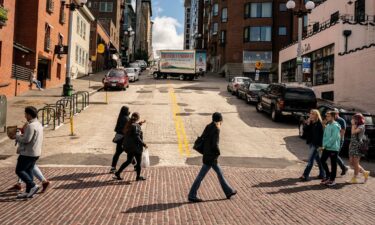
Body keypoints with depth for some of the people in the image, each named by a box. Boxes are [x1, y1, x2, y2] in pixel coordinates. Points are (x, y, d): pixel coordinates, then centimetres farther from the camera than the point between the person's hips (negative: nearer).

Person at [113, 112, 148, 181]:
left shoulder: (129, 125, 6)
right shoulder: (136, 126, -20)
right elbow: (137, 138, -23)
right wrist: (144, 144, -16)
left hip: (129, 146, 8)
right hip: (136, 147, -8)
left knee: (129, 161, 19)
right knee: (139, 162, 8)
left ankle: (118, 173, 17)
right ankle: (138, 177, 19)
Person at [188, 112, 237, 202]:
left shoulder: (208, 127, 5)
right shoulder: (216, 130, -18)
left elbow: (202, 139, 10)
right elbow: (215, 144, -25)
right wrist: (218, 152, -7)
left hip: (207, 155, 9)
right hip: (211, 157, -9)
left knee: (220, 173, 18)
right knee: (201, 176, -1)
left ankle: (228, 192, 30)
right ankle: (192, 196, 8)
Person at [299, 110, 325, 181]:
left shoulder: (319, 124, -12)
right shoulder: (310, 123, 8)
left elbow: (322, 134, -14)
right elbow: (306, 131, 4)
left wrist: (320, 145, -17)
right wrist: (307, 124, -9)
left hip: (315, 144, -8)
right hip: (311, 143, 8)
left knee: (311, 160, -9)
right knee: (317, 159, 17)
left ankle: (305, 175, -9)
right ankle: (322, 173, 29)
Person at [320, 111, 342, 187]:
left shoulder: (335, 126, -15)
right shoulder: (327, 125, 10)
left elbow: (333, 138, -20)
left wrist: (325, 145, -18)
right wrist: (323, 145, -1)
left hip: (333, 148, -8)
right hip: (327, 148, 8)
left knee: (333, 164, 3)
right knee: (322, 160, 9)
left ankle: (332, 180, 13)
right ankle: (328, 175, 27)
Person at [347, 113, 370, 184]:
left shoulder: (361, 126, -8)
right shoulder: (356, 126, 17)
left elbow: (353, 132, -20)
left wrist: (353, 124, -11)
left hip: (358, 147, -9)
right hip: (352, 146, 9)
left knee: (355, 163, 0)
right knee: (351, 163, 8)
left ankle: (354, 178, 9)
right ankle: (365, 173, 22)